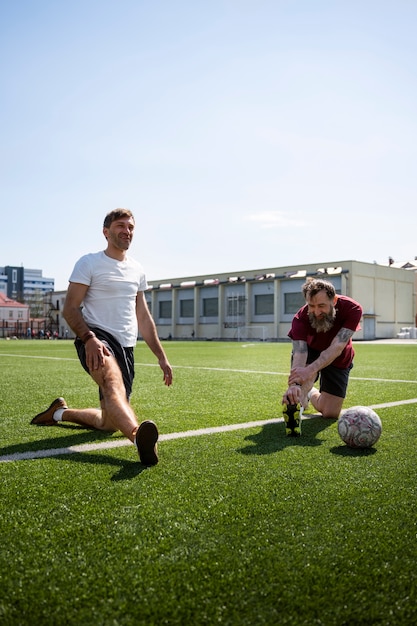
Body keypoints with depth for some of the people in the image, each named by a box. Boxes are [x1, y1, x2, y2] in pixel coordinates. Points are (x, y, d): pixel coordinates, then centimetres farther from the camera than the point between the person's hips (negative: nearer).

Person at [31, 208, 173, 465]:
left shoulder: (137, 270, 17)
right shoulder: (89, 263, 0)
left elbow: (144, 318, 22)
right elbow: (70, 309, -7)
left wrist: (161, 356, 16)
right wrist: (89, 338, -25)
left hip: (126, 347, 7)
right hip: (96, 339, -7)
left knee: (109, 422, 8)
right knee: (113, 384, -40)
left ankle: (61, 412, 32)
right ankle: (140, 437, -66)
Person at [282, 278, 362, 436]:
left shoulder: (352, 309, -34)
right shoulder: (301, 317, -33)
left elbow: (337, 347, -43)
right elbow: (299, 353, -45)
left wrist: (310, 370, -57)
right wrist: (295, 384, -64)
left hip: (339, 359, 2)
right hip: (311, 351, -1)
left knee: (331, 414, 2)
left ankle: (310, 393, 29)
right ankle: (297, 403, -36)